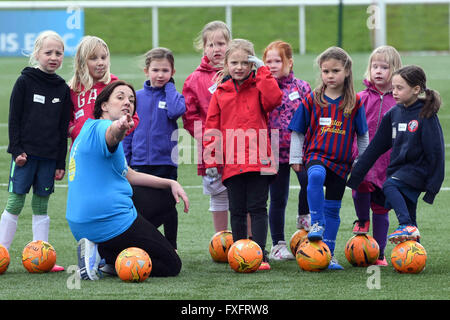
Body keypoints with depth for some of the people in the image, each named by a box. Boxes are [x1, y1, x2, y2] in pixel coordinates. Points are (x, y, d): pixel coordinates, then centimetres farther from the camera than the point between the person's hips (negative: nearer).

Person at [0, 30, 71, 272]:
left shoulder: (62, 89, 8)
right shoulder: (25, 82, -2)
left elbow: (63, 128, 11)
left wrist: (61, 163, 8)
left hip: (49, 156, 3)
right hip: (25, 154, -3)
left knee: (41, 206, 7)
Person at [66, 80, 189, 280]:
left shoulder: (88, 130, 21)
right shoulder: (100, 128, -10)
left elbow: (129, 175, 29)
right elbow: (110, 135, -38)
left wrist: (171, 183, 22)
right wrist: (119, 127, -62)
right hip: (111, 221, -10)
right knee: (172, 265, -3)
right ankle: (100, 255, -15)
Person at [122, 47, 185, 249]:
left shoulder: (173, 94, 0)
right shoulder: (137, 97, 5)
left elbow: (176, 111, -24)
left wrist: (169, 87, -11)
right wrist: (124, 161, 4)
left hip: (166, 162, -1)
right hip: (140, 163, 1)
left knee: (168, 209, 7)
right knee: (140, 210, 5)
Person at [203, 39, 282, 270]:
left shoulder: (259, 88, 6)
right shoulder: (220, 93, 10)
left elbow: (273, 99, -17)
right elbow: (211, 129, 9)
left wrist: (262, 71, -10)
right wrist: (211, 161, 2)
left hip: (259, 162, -2)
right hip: (231, 163, 2)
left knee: (257, 208, -3)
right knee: (237, 211, 7)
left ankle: (259, 254, -2)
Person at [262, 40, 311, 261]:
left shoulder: (302, 88, 4)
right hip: (274, 151, 0)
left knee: (309, 180, -26)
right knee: (278, 199, 5)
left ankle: (304, 216, 2)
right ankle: (278, 244, 16)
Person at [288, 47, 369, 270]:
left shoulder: (354, 103, 2)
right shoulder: (311, 100, 1)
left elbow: (363, 135, 10)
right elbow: (297, 132, 8)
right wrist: (295, 157, 5)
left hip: (341, 162, 1)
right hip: (316, 155, -1)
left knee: (333, 208, 4)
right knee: (316, 176, -36)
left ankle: (328, 254, 13)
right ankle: (317, 224, -27)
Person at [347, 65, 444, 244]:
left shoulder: (425, 115, -10)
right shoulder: (394, 114, 8)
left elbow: (436, 152, -11)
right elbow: (375, 147, 13)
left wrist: (433, 185, -14)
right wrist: (356, 174, 11)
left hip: (417, 169, -6)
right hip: (399, 168, 6)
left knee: (389, 185, -31)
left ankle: (407, 226, -39)